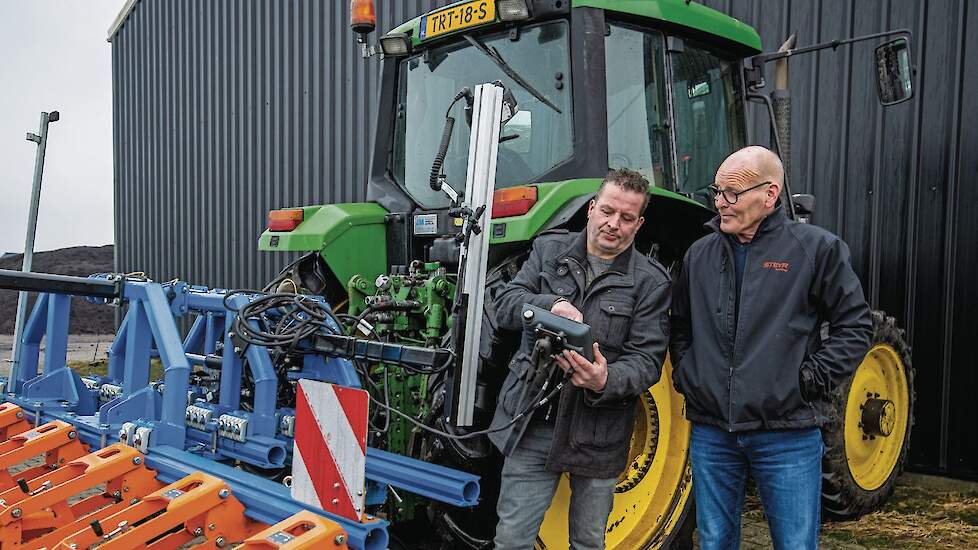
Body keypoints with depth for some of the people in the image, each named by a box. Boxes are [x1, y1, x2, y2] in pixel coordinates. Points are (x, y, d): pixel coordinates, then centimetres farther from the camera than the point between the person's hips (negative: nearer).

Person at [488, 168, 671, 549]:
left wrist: (606, 381, -29)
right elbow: (505, 306, -4)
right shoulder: (549, 250, 4)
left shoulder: (651, 282, -3)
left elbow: (647, 360, -8)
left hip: (597, 433, 0)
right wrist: (552, 304, -24)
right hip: (532, 423, 1)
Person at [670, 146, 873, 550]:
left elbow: (854, 323, 0)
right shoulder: (699, 254, 8)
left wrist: (814, 378, -8)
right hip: (711, 433, 4)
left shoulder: (816, 248, -4)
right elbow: (680, 325, 20)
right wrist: (684, 375, 7)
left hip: (788, 435, -3)